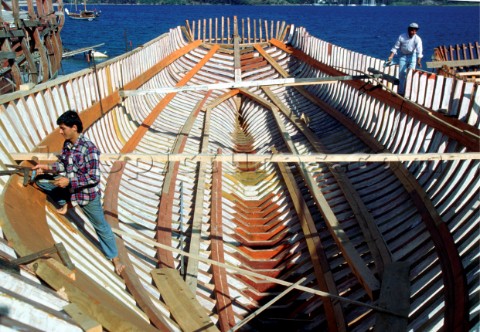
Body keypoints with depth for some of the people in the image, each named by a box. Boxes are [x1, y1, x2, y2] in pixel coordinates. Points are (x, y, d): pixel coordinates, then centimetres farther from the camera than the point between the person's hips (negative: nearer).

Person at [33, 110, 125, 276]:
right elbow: (63, 165, 12)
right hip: (70, 187, 7)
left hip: (87, 193, -7)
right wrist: (48, 167, -4)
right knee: (40, 180, 7)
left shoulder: (89, 148, -28)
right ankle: (63, 204, 25)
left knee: (101, 226, 6)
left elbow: (94, 178, -27)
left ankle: (115, 258, 23)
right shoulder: (67, 144, -3)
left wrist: (69, 181, -27)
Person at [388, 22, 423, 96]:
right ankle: (401, 92, 7)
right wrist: (391, 56, -20)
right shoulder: (401, 37, -15)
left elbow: (419, 51, -26)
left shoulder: (417, 39, -19)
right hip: (403, 56, 1)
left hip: (412, 56, -1)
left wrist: (418, 61, -38)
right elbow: (395, 47, -9)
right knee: (402, 73, -1)